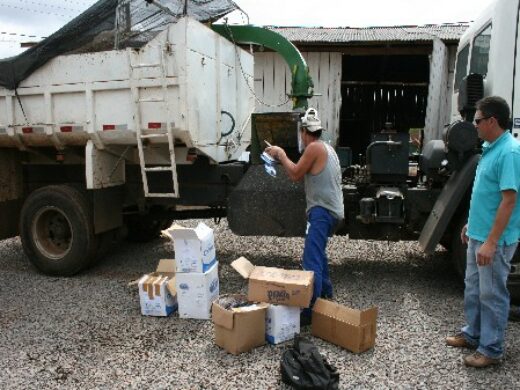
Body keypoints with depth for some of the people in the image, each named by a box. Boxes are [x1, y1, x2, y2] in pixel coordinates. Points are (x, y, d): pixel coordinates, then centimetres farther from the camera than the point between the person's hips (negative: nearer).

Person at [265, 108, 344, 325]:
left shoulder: (315, 148, -13)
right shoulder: (326, 148, 18)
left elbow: (295, 175, -8)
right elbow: (301, 174, 20)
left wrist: (281, 155, 4)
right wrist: (281, 158, 21)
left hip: (322, 211, -11)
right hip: (331, 210, 11)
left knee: (311, 262, -16)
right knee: (317, 252, 28)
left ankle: (310, 311, -19)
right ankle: (325, 294, 42)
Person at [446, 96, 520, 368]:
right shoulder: (490, 148, 9)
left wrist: (491, 242, -25)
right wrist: (471, 224, 21)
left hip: (494, 240, -9)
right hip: (478, 234, 9)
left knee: (491, 294, 4)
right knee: (473, 289, 20)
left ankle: (491, 349, 19)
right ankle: (472, 334, 36)